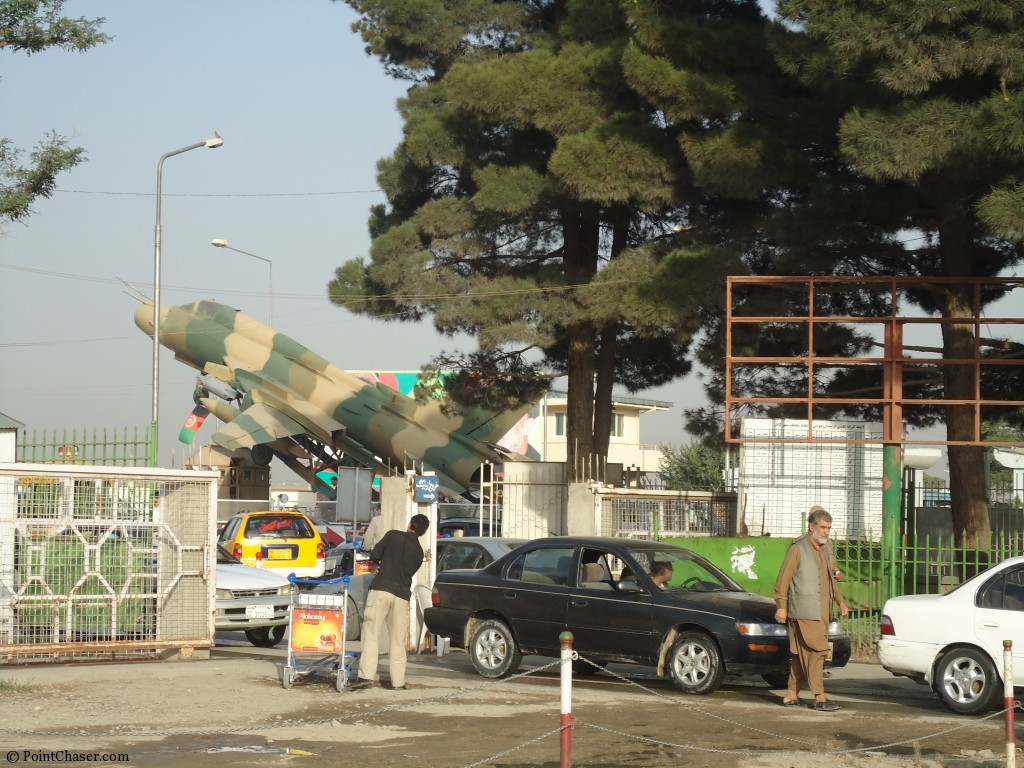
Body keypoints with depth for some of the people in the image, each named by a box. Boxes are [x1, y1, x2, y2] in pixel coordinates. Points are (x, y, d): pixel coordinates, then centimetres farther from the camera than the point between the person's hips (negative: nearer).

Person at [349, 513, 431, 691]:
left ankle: (366, 675, -13)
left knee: (371, 635, -3)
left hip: (380, 590, -3)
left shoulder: (393, 536, 3)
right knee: (397, 641, 9)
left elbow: (374, 556, 5)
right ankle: (398, 681, 8)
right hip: (401, 596, 3)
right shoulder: (418, 552, 13)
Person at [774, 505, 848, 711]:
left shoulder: (825, 549, 18)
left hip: (821, 612, 8)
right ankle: (819, 698, -13)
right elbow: (783, 578, -10)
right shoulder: (798, 549, -8)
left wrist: (840, 601, 17)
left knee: (803, 654, 9)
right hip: (804, 612, -8)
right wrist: (781, 607, -15)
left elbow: (831, 578, 27)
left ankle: (791, 696, 14)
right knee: (817, 651, -12)